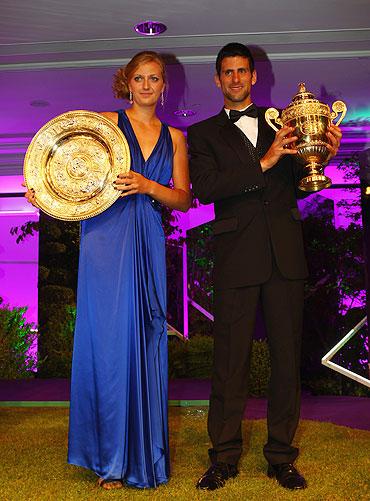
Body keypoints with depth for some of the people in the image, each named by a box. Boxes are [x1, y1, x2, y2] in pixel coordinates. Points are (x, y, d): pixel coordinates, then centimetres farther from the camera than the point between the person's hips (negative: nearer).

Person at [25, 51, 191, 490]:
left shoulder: (174, 137, 16)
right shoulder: (105, 122, 7)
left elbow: (183, 199, 9)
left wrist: (147, 185, -9)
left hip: (148, 244, 3)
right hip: (106, 236, -3)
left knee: (146, 344, 4)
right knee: (109, 341, -4)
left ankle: (144, 455, 17)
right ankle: (111, 458, 9)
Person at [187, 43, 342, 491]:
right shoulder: (204, 133, 10)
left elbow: (296, 186, 14)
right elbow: (204, 188, -7)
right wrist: (263, 163, -15)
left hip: (285, 255, 2)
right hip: (236, 258, -2)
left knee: (287, 357, 5)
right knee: (230, 361, 2)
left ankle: (281, 456, 19)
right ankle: (224, 458, 15)